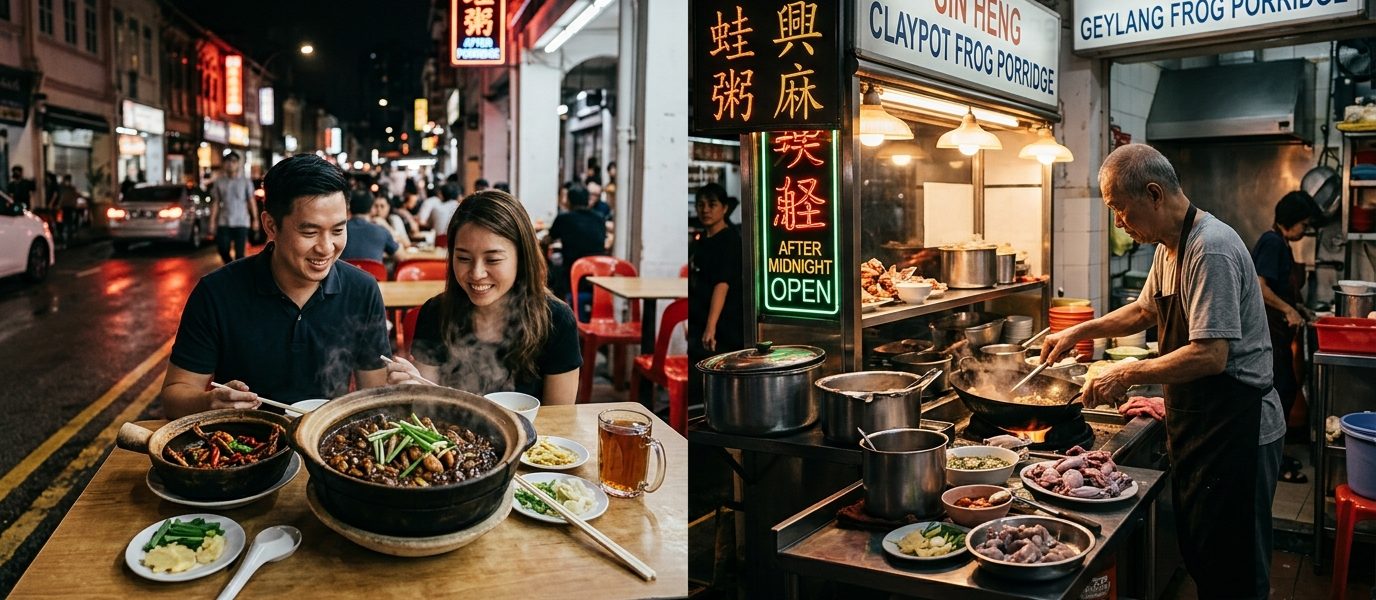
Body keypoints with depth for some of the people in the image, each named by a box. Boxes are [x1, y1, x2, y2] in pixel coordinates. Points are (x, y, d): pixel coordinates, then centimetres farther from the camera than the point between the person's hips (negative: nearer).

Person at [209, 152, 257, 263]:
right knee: (223, 250, 1)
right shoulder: (219, 182, 6)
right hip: (224, 222, 2)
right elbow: (215, 203, 7)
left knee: (239, 252, -2)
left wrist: (254, 219, 0)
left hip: (241, 222, -2)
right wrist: (212, 221, 3)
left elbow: (251, 201, 4)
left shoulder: (245, 182, 1)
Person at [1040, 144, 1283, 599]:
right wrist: (1078, 332, 17)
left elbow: (1210, 356, -28)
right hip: (1195, 426, 10)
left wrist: (1127, 375, -19)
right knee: (1199, 558, 19)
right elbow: (1145, 310, 26)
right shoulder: (1169, 247, 9)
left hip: (1234, 434, -9)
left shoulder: (1211, 249, -22)